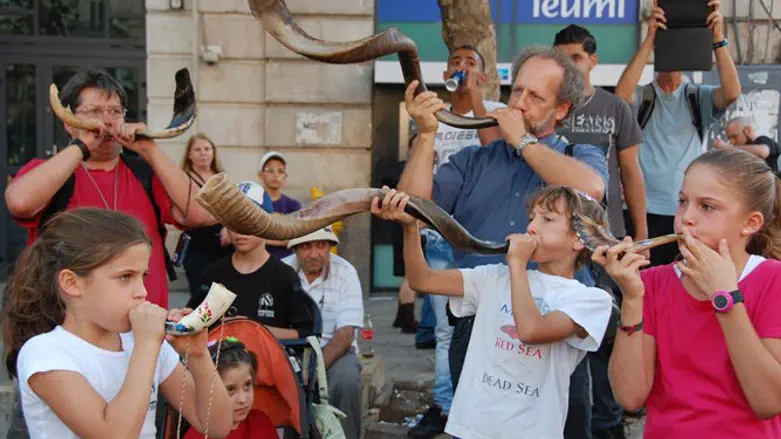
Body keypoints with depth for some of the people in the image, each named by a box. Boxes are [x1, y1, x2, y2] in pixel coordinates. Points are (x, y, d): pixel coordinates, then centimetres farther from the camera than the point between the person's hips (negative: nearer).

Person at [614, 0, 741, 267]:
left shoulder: (699, 97, 7)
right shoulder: (642, 97, 3)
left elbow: (732, 93, -12)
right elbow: (621, 95, -19)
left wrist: (717, 38, -17)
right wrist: (649, 39, -19)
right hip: (643, 210, -1)